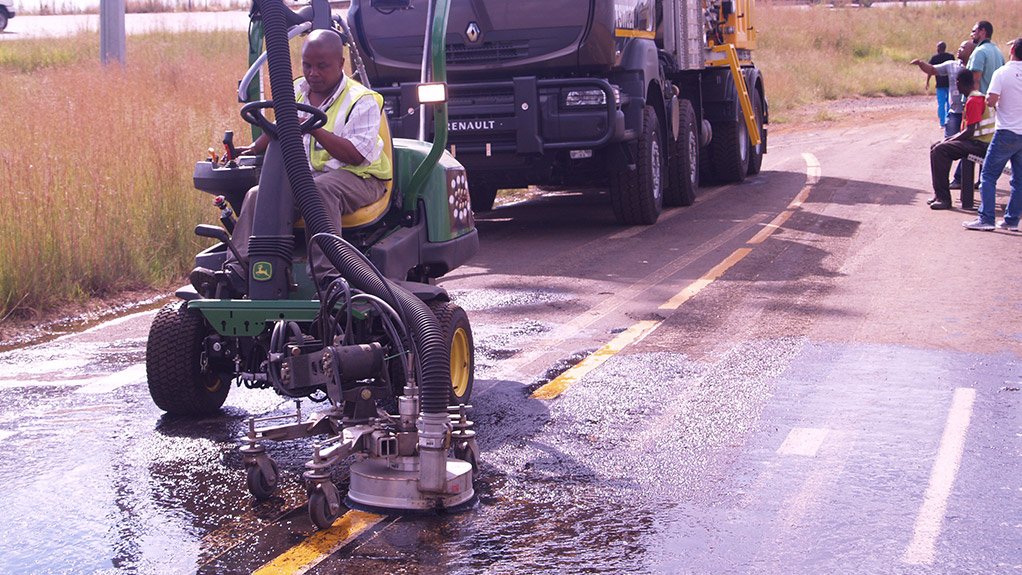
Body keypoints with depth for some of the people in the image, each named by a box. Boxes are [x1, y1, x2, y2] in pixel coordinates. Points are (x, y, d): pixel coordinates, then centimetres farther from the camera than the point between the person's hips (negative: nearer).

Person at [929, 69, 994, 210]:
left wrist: (949, 141, -11)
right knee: (937, 147, 13)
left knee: (939, 151, -21)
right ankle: (940, 195, 15)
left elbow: (970, 131, -22)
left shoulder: (974, 100, -17)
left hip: (981, 144, -11)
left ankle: (943, 198, -21)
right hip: (980, 142, 11)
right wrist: (948, 140, 13)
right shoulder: (978, 96, 16)